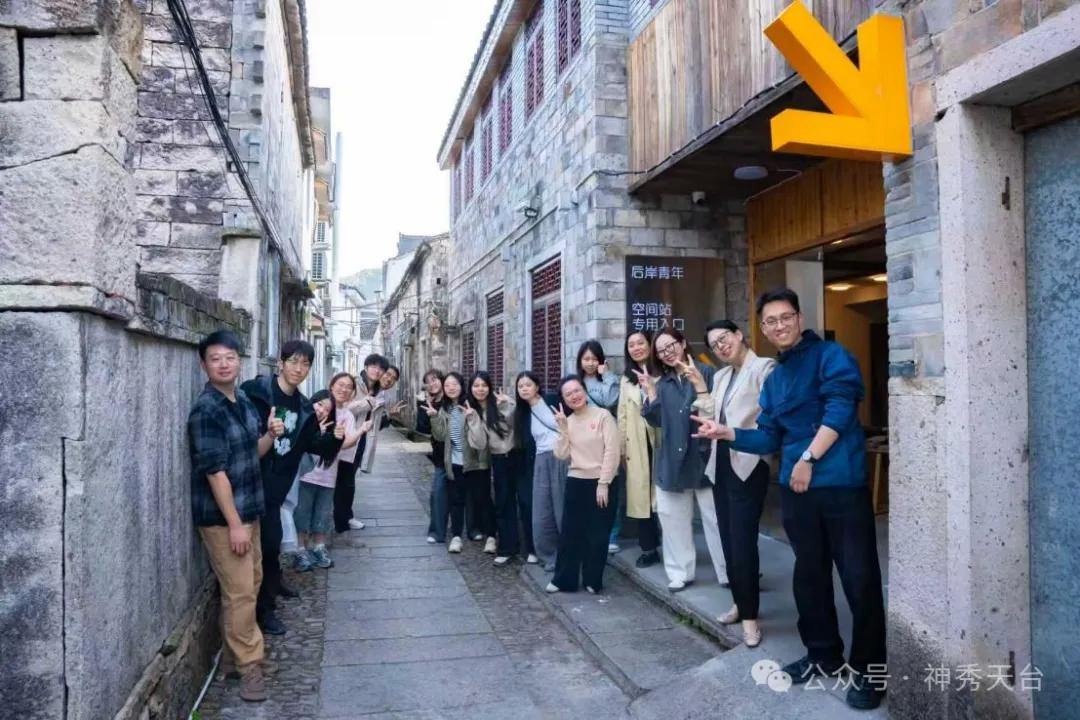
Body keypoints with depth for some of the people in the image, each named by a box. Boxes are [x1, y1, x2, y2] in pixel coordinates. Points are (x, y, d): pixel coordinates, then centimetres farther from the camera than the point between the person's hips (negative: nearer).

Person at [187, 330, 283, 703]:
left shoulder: (244, 400, 6)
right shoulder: (206, 410, -18)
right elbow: (214, 470, -21)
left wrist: (270, 435, -6)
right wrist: (234, 523, -21)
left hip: (249, 510, 9)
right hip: (222, 516, -8)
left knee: (249, 585, 17)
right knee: (239, 592, -1)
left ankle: (234, 656, 31)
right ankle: (249, 665, 13)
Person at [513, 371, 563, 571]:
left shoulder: (554, 401, -2)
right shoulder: (523, 412, 13)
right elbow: (526, 445, 14)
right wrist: (528, 472, 11)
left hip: (563, 458, -5)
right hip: (541, 463, 5)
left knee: (563, 509, -1)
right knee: (541, 514, 6)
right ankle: (549, 556, 21)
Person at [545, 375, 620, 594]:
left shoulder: (602, 415, -7)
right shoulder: (568, 422, 8)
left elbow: (612, 452, -11)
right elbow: (562, 455, -1)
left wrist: (603, 483, -14)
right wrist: (562, 427, -9)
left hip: (600, 482, -4)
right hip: (575, 482, 4)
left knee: (597, 535, 5)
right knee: (569, 533, 7)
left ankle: (593, 580, 20)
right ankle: (564, 580, 19)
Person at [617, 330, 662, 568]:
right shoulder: (626, 380, 14)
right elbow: (622, 416, 12)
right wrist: (622, 448, 8)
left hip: (660, 442, -4)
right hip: (636, 446, 4)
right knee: (641, 495, 6)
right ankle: (649, 548, 15)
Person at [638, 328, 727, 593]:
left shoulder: (705, 373, -3)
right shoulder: (662, 383, 12)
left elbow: (716, 411, -11)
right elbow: (656, 421, 5)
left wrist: (700, 386, -23)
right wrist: (650, 392, -7)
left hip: (703, 455, -5)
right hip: (672, 459, 5)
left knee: (715, 516, 1)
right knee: (673, 517, 10)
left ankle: (729, 572, 13)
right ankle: (681, 572, 22)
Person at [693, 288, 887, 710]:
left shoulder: (830, 356, -4)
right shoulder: (773, 380, 16)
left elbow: (840, 411, -16)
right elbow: (769, 439, 15)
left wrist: (808, 459, -17)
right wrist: (726, 433, 1)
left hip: (841, 484, -7)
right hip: (795, 488, 7)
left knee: (859, 578, 0)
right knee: (809, 575, 16)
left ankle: (868, 669, 16)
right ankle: (824, 656, 32)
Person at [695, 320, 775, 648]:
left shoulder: (764, 367, -4)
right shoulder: (720, 376, 19)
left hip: (748, 464, -7)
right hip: (721, 464, 7)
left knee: (743, 542, -8)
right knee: (729, 540, 11)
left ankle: (749, 615, 5)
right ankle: (741, 603, 25)